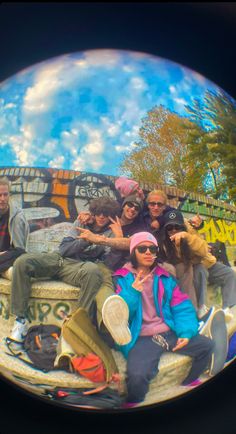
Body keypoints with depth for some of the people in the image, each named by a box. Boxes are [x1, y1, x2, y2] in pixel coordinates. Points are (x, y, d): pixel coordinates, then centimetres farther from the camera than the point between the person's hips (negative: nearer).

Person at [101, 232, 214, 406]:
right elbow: (119, 312, -5)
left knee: (208, 345, -7)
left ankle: (188, 383, 21)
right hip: (142, 338, -5)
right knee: (137, 376, -33)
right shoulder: (123, 278, 4)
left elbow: (182, 306, 6)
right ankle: (133, 405, 2)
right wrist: (133, 292, -21)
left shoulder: (165, 277, 14)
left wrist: (186, 332, -11)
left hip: (170, 332, 5)